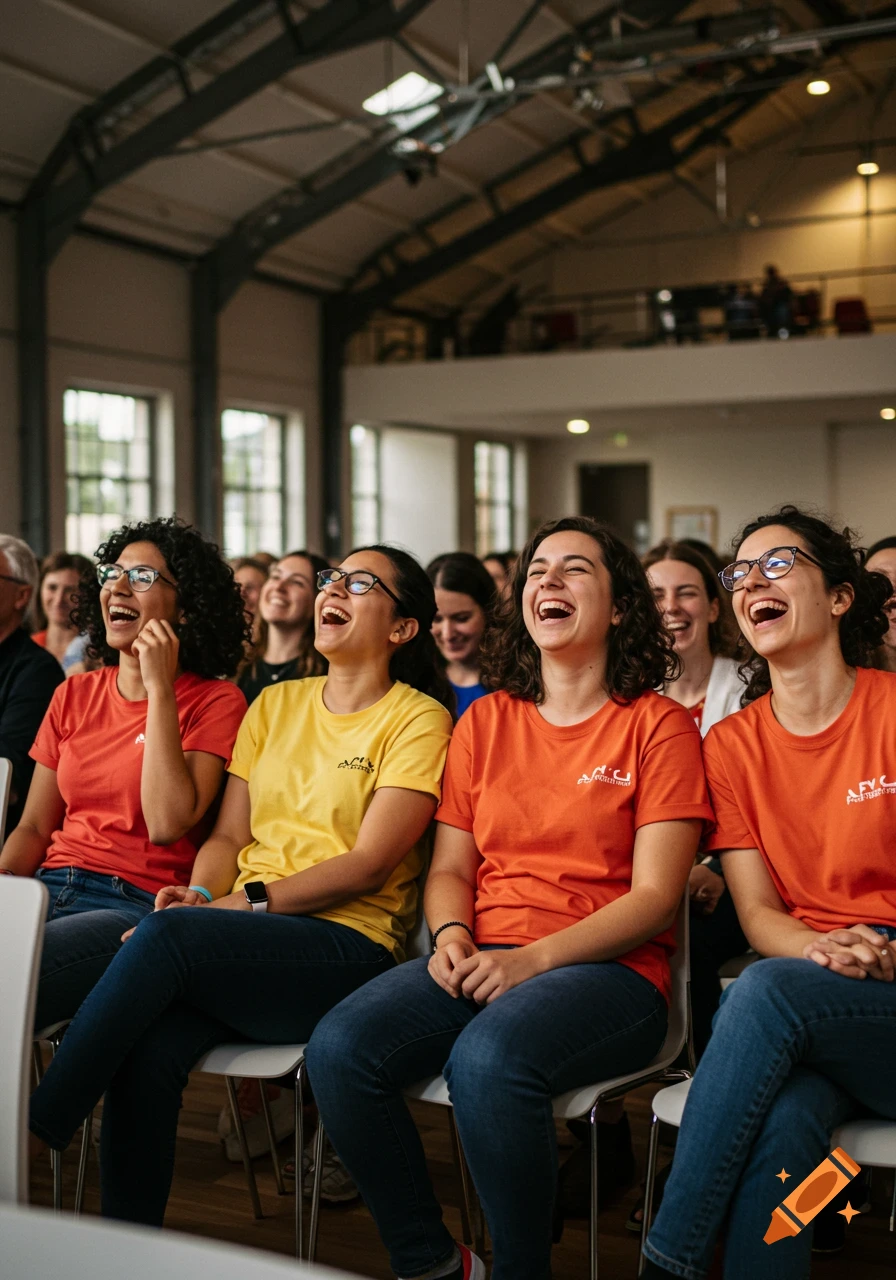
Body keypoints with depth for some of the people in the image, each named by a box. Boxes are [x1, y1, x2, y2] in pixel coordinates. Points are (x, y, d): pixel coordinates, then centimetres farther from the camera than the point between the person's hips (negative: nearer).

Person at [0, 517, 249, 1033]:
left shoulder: (214, 702, 1)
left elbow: (167, 825, -14)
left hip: (137, 906, -5)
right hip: (49, 890, 6)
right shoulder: (75, 694, 18)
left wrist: (159, 689, -11)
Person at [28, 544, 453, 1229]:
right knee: (148, 1048, -27)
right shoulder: (276, 703, 20)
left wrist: (248, 901, -15)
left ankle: (34, 1132, -24)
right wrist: (200, 895, -6)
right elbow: (229, 837, 16)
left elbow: (370, 865, -8)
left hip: (346, 946, -4)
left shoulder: (417, 718, 2)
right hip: (242, 945, 5)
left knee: (168, 933, -31)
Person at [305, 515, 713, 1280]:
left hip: (610, 968, -4)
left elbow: (655, 895, -5)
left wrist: (535, 957, -17)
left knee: (489, 1059, -35)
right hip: (481, 960, 5)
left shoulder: (659, 725, 2)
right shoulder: (485, 721, 16)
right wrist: (451, 934, -6)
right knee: (339, 1048, -22)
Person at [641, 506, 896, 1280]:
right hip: (801, 1018, 2)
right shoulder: (733, 744, 9)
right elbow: (757, 912, 3)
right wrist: (823, 949, -18)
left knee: (766, 988, -33)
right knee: (783, 1122, -33)